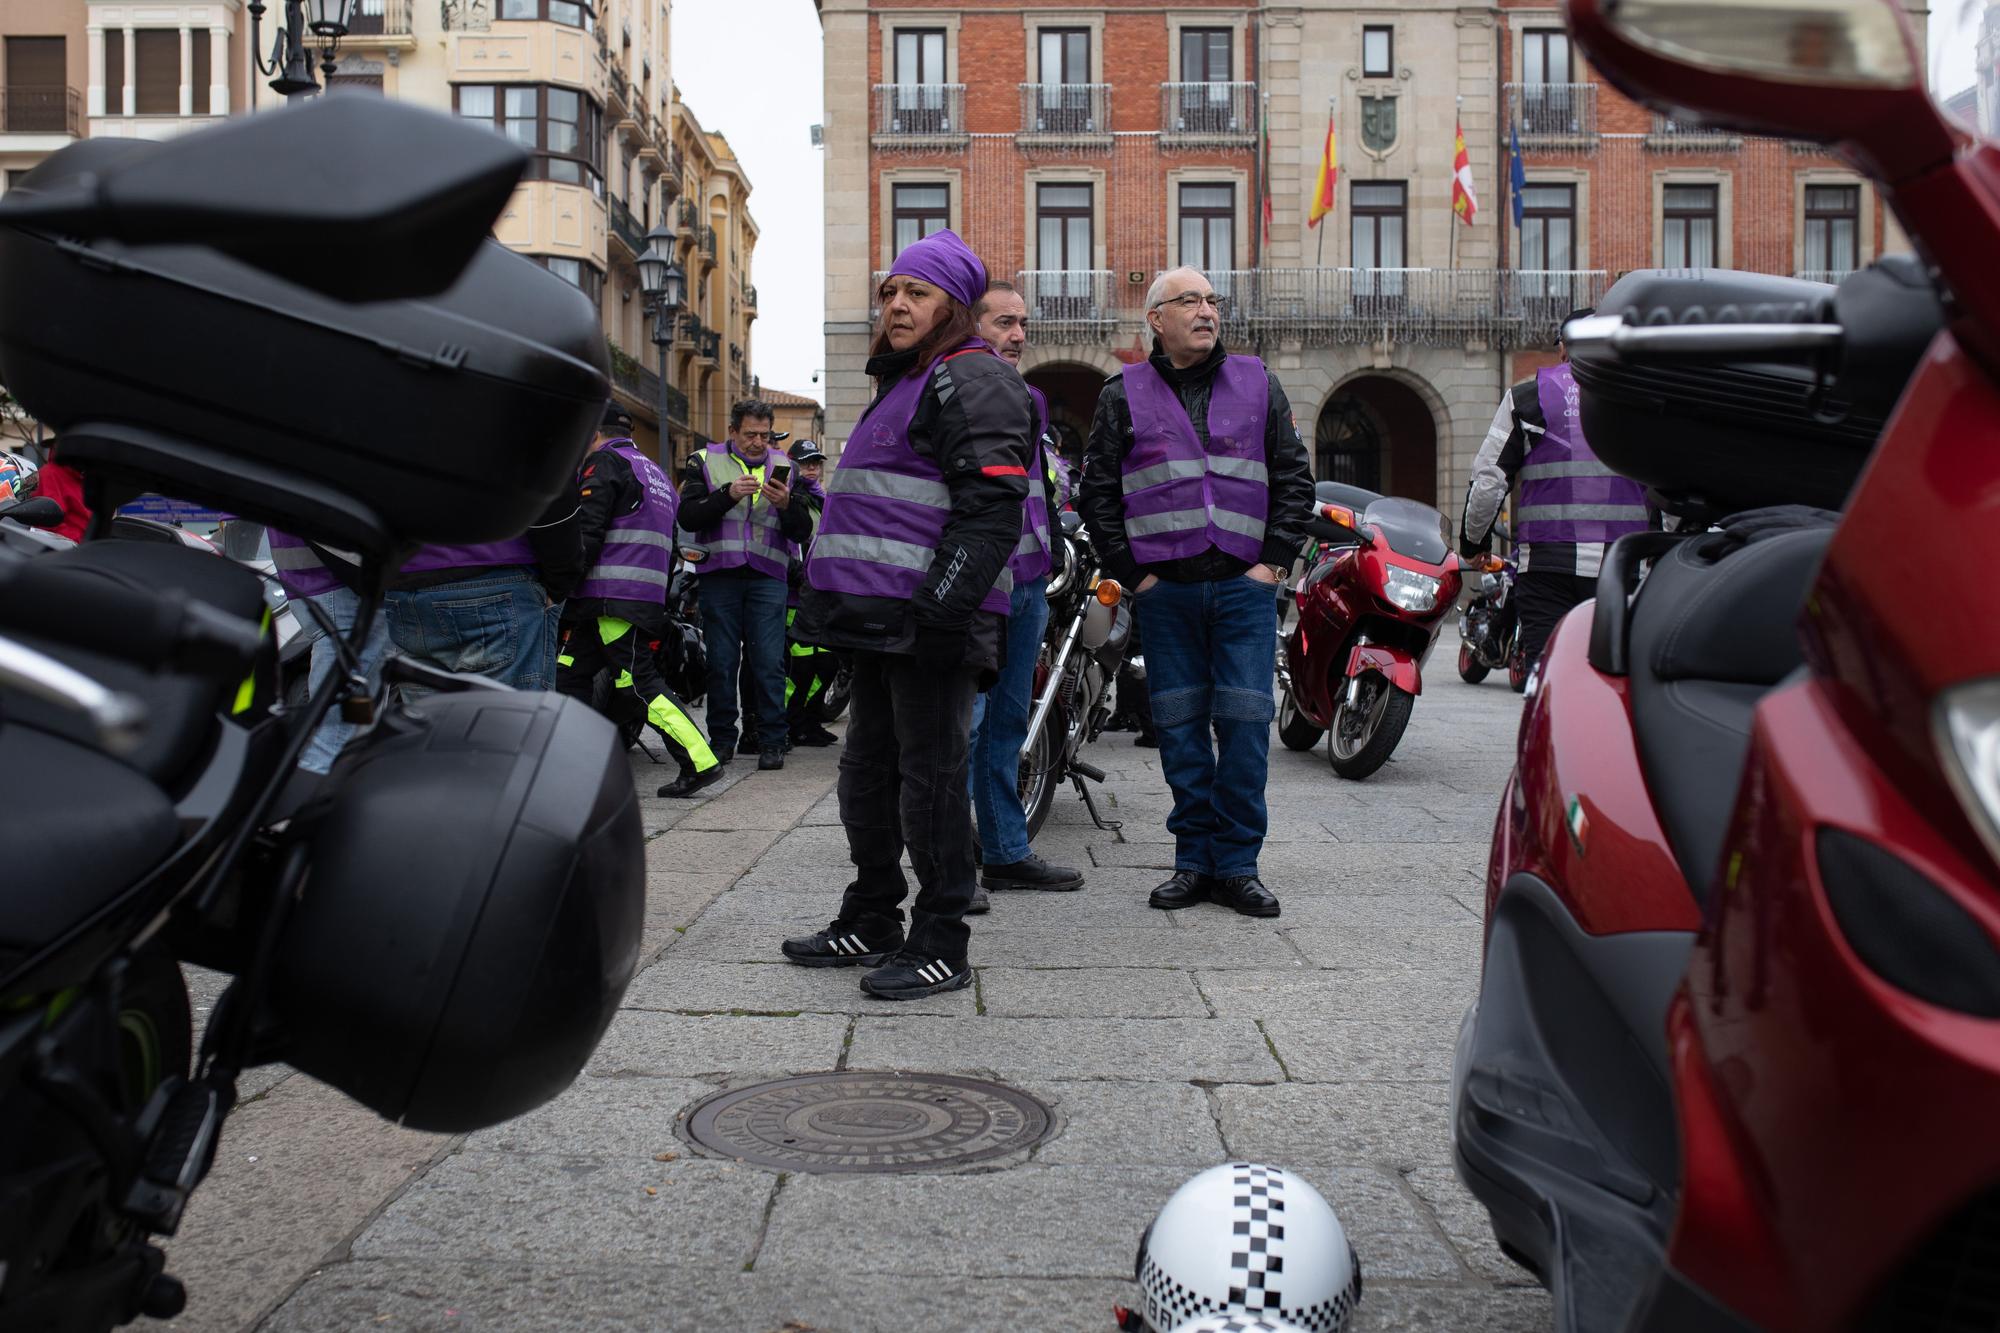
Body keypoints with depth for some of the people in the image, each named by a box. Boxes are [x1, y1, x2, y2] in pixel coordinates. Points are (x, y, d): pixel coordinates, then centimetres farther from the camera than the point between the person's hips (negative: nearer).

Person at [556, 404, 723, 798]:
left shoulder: (605, 463, -2)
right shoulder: (656, 473, 26)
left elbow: (586, 532, -14)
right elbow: (671, 547, 27)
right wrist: (661, 599, 28)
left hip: (612, 599, -9)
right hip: (650, 599, 9)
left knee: (639, 684, -11)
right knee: (568, 674, 12)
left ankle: (700, 762, -15)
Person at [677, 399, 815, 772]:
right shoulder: (706, 461, 8)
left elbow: (803, 533, 8)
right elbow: (688, 517, -5)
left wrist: (786, 506, -13)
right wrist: (728, 494, -18)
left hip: (767, 577, 1)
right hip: (719, 576, 0)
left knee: (769, 661, -5)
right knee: (721, 661, 3)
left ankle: (771, 741, 1)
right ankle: (721, 738, 13)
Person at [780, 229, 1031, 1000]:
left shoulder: (971, 380, -8)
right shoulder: (904, 381, 24)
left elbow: (992, 508, -20)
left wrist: (942, 605, -26)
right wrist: (842, 599, 27)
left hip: (929, 621, -10)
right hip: (882, 618, 10)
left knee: (930, 775, -5)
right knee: (868, 770, 15)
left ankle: (940, 944, 3)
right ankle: (871, 922, 27)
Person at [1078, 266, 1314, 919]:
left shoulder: (1258, 383, 11)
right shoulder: (1124, 394, 8)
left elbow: (1295, 477, 11)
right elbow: (1098, 492, 7)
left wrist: (1274, 561, 2)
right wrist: (1131, 572, 0)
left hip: (1245, 585, 0)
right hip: (1166, 590, 0)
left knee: (1244, 723, -3)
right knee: (1180, 727, 4)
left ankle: (1237, 864, 6)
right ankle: (1194, 858, 13)